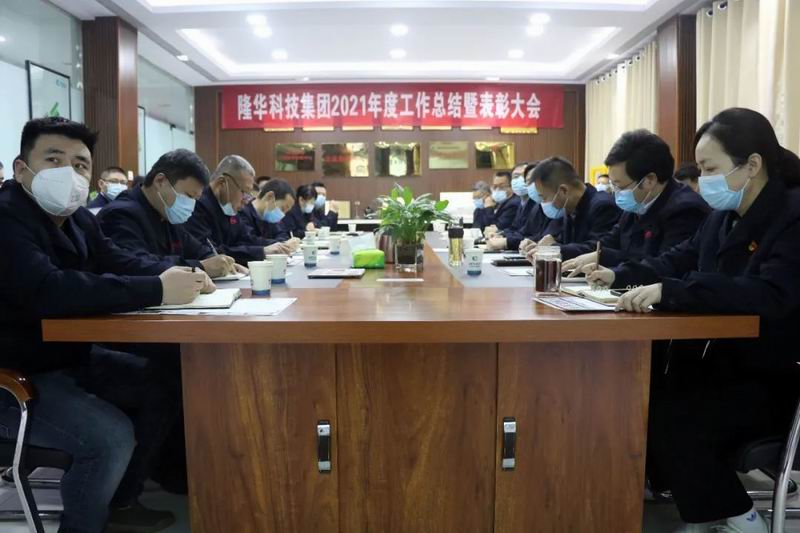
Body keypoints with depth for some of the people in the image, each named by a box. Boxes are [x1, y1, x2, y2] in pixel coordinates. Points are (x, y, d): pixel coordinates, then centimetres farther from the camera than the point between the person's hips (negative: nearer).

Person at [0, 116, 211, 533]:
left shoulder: (79, 219, 5)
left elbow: (118, 262, 5)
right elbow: (47, 290, -39)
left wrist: (175, 275, -18)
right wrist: (157, 291, -41)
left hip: (69, 356, 9)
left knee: (162, 392, 6)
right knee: (112, 435, -24)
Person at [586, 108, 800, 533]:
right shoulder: (724, 216, 8)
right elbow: (679, 260, 17)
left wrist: (670, 291, -42)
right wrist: (621, 275, -1)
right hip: (724, 361, 8)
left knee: (670, 420, -24)